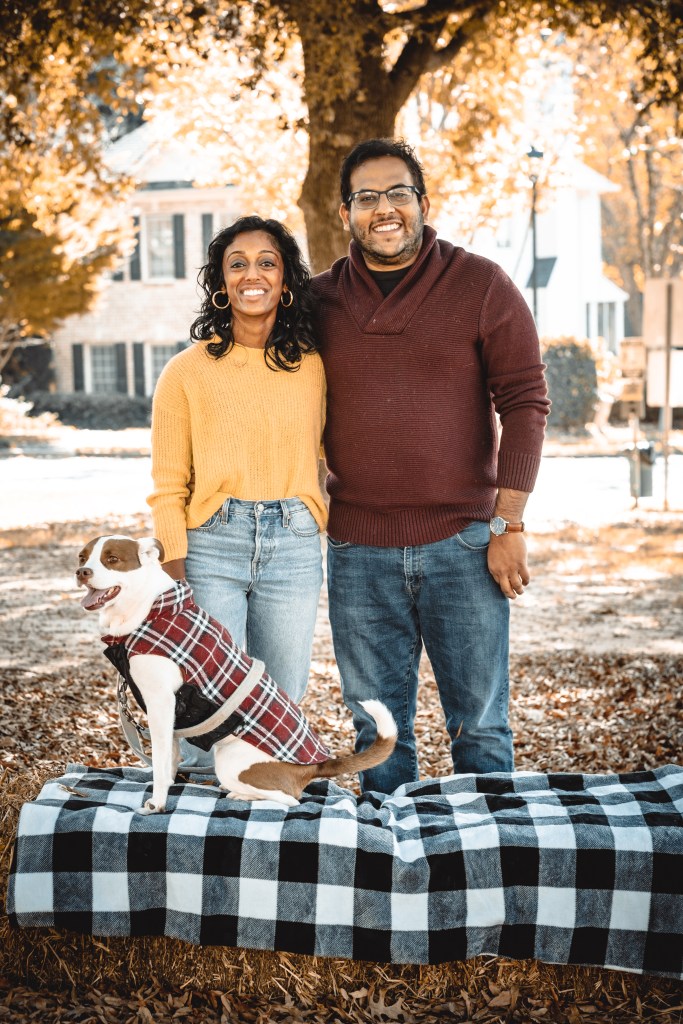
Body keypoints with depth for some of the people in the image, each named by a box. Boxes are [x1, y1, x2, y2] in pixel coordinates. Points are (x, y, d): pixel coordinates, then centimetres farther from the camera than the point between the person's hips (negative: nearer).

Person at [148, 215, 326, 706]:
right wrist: (175, 576, -8)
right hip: (211, 547, -2)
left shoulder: (314, 366, 6)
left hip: (294, 550, 2)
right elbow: (168, 488, 0)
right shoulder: (186, 371, 0)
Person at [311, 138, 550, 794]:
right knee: (378, 727, 11)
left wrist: (508, 525, -9)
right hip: (358, 549, 3)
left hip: (463, 542, -2)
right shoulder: (318, 299, 7)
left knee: (479, 722, 5)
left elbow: (525, 403, -3)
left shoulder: (481, 286, 0)